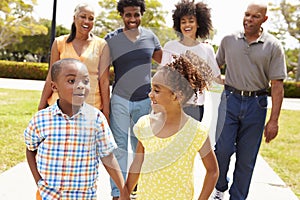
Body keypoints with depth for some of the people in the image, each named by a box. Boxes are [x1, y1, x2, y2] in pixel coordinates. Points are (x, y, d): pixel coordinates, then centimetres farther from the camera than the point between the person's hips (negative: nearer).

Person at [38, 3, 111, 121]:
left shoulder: (101, 45, 3)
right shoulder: (60, 43, 6)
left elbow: (104, 81, 0)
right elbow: (51, 77, 8)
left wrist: (106, 111, -3)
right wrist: (41, 107, 5)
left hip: (92, 106, -1)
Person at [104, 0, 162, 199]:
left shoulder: (150, 36, 3)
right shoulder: (111, 39, -5)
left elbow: (164, 59, 18)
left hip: (145, 101, 3)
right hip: (120, 100, -2)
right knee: (119, 147, 2)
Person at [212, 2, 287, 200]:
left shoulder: (273, 46, -3)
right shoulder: (229, 40, 3)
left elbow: (277, 85, -5)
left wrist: (274, 120, -9)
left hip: (256, 104, 0)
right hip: (230, 99, 1)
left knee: (247, 158, 6)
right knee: (223, 148, -6)